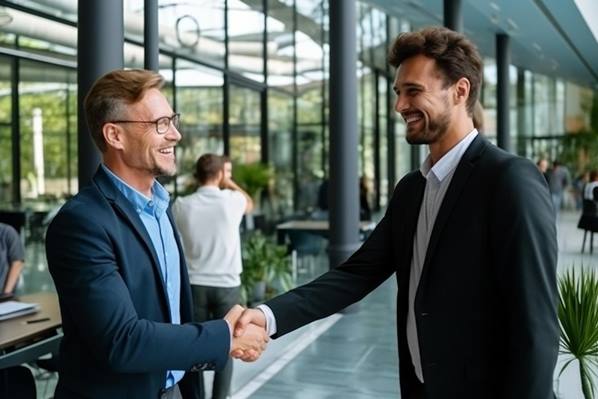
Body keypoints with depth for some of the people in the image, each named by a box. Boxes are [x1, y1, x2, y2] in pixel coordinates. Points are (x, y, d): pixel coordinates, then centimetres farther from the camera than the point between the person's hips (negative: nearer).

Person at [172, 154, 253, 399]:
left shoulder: (181, 205, -4)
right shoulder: (231, 200, -6)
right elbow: (249, 204, 19)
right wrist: (228, 181, 21)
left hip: (194, 285, 1)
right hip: (227, 285, -1)